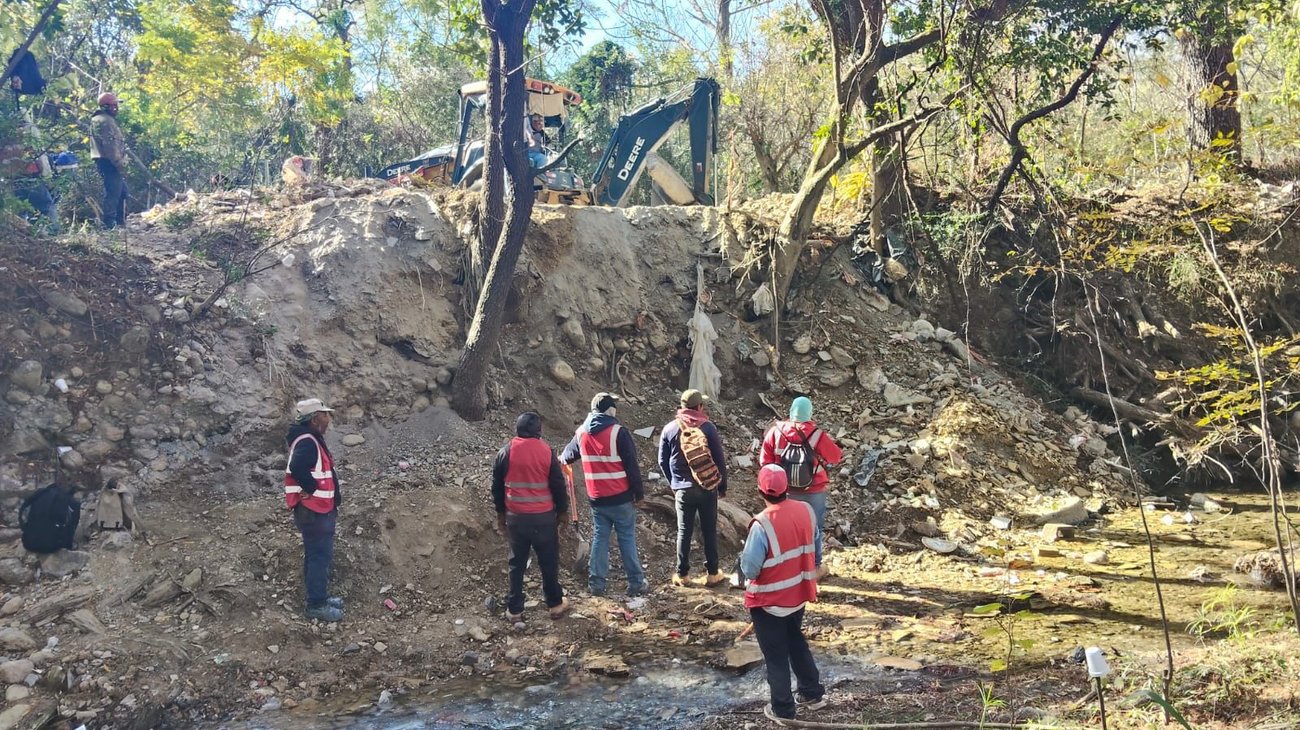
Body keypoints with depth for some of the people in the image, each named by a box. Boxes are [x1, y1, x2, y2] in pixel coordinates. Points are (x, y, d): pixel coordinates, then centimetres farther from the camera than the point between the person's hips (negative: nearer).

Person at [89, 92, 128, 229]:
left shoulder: (108, 120, 21)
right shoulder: (104, 121, -13)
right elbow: (109, 145, -21)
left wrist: (121, 161, 21)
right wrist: (119, 162, -20)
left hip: (110, 162, 11)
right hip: (109, 162, -11)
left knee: (122, 191, 16)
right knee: (113, 192, -10)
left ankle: (120, 222, 22)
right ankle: (109, 223, -9)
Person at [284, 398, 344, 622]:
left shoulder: (311, 440, 12)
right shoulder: (307, 442, -21)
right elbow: (297, 468, -37)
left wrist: (332, 504, 15)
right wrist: (312, 489, -22)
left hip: (318, 510, 10)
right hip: (314, 511, -10)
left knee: (317, 555, 18)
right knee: (320, 556, -4)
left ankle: (319, 596, 29)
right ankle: (316, 605, 3)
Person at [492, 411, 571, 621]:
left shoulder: (505, 452, -1)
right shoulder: (546, 452, -7)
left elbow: (497, 487, 6)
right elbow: (558, 485, -3)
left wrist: (501, 513, 18)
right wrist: (562, 511, 9)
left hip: (515, 517, 2)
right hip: (544, 517, -2)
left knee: (517, 563, 10)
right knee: (548, 562, 11)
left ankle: (514, 609, 12)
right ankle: (555, 604, 21)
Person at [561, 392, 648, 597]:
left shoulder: (581, 433, 3)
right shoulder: (618, 433, -14)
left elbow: (568, 455, 23)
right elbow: (632, 466, -12)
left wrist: (562, 458, 47)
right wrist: (639, 493, -3)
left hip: (596, 498, 4)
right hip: (620, 498, -4)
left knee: (600, 538, 13)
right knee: (627, 538, 5)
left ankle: (596, 583, 13)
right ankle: (636, 583, 10)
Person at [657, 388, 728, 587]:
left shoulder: (669, 429, -1)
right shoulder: (708, 427, -8)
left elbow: (662, 461, 5)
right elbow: (719, 459, -5)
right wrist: (723, 486, 7)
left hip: (682, 489, 1)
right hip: (708, 487, -1)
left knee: (684, 532, 9)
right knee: (709, 531, 8)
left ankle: (682, 575, 14)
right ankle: (712, 574, 15)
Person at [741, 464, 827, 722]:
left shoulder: (762, 525, -29)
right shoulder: (805, 510, -9)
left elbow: (750, 569, -24)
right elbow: (815, 542, 8)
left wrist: (745, 555, -4)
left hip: (769, 601, -6)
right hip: (799, 593, 6)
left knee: (776, 655, 11)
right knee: (796, 641, 28)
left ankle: (783, 710, 24)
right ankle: (813, 693, 38)